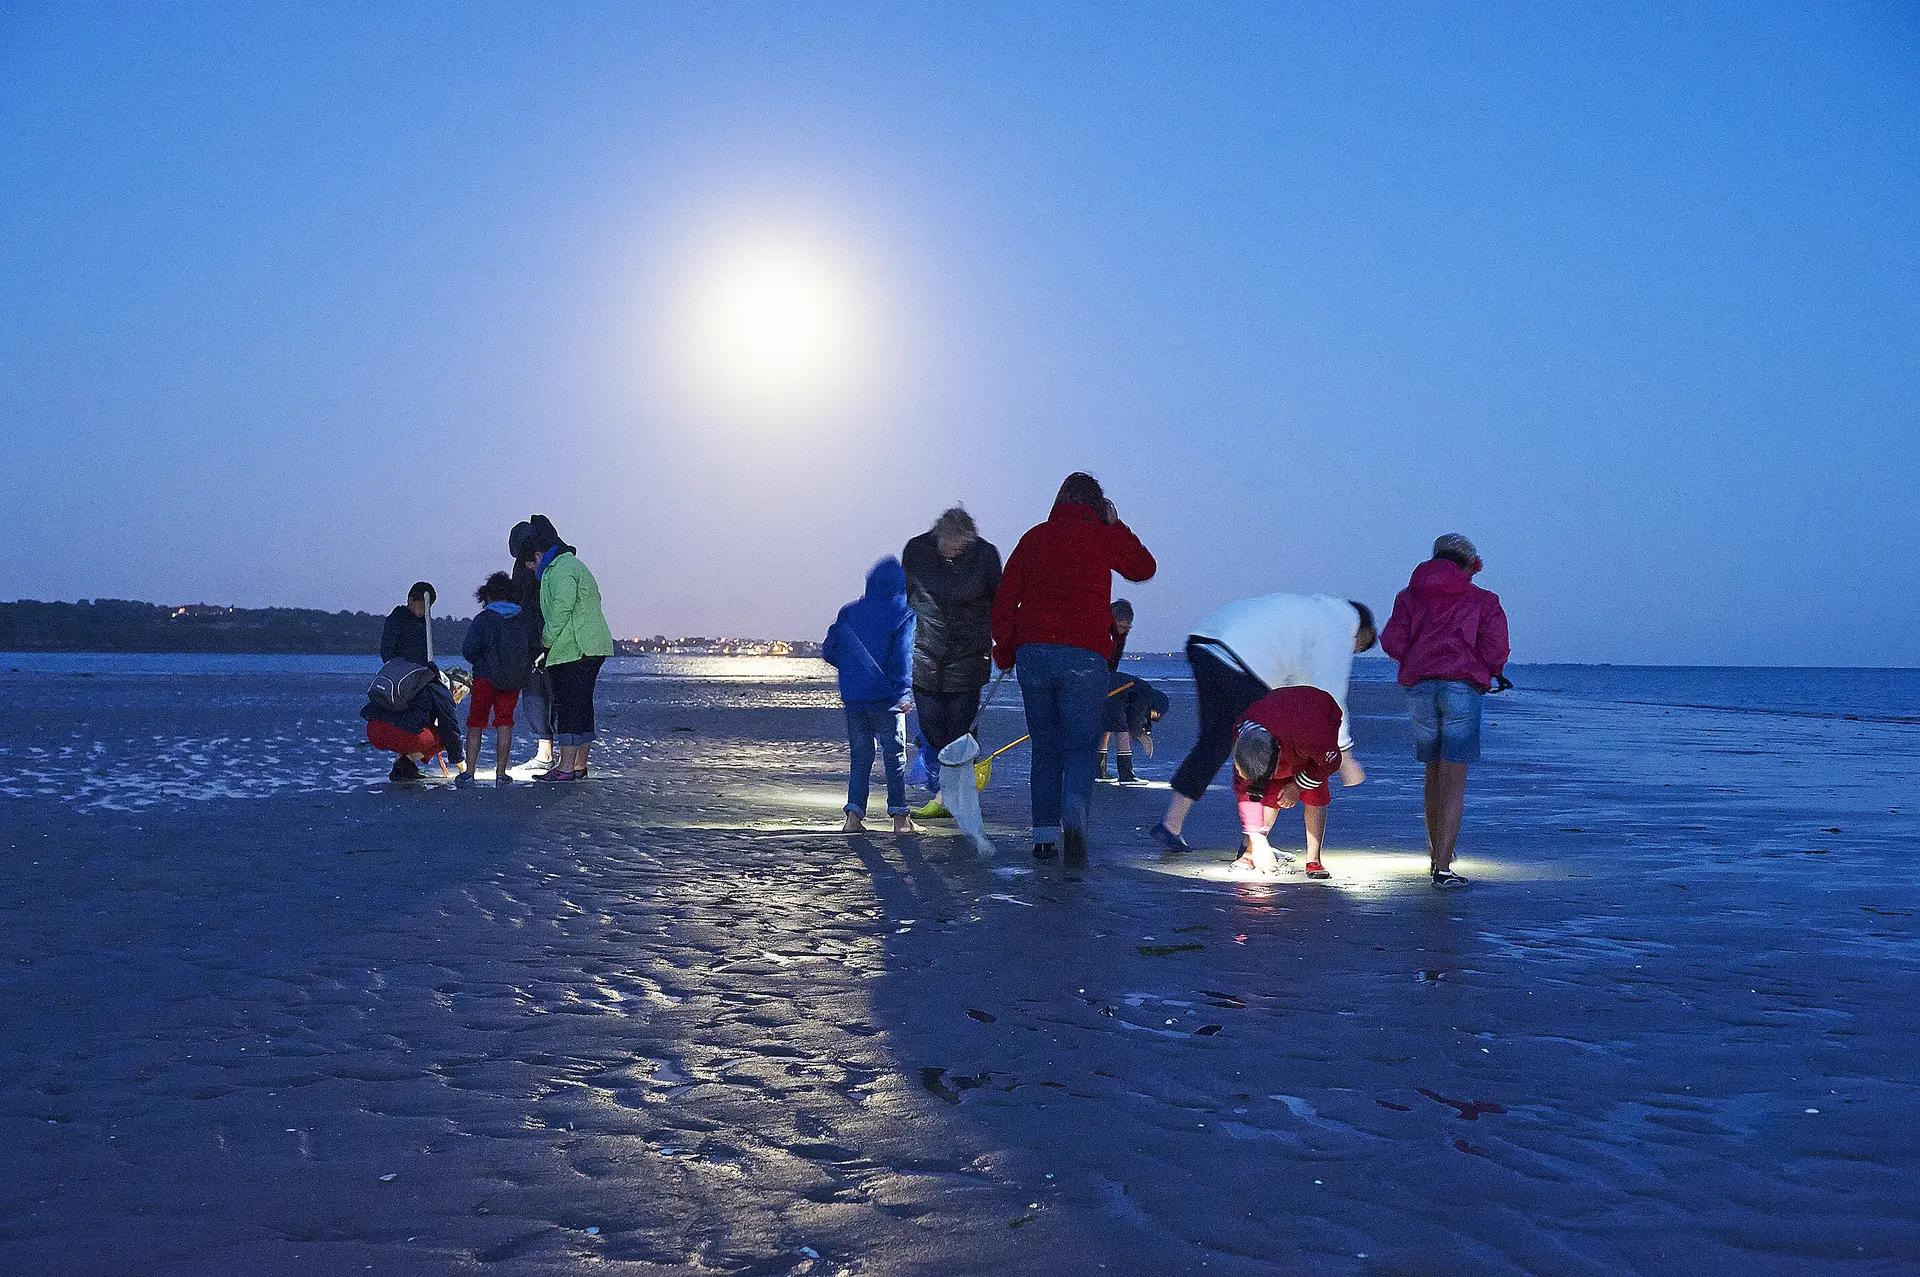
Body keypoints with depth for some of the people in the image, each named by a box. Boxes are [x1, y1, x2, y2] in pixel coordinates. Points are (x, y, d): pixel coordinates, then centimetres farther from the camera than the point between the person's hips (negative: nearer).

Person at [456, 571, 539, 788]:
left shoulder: (484, 618, -7)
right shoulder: (523, 619, 3)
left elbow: (469, 650, -12)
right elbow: (536, 647, 2)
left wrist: (478, 662, 9)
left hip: (485, 678, -3)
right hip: (514, 681, 3)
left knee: (475, 723, 8)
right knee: (504, 724, 9)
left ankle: (468, 772, 4)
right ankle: (501, 774, 7)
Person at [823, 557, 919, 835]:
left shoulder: (849, 612, 11)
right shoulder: (905, 613, -2)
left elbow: (828, 651, 10)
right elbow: (904, 655, -14)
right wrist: (904, 693, -19)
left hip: (853, 697, 4)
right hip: (885, 697, -4)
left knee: (860, 757, 11)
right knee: (895, 756, 3)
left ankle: (853, 816, 4)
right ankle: (900, 817, 3)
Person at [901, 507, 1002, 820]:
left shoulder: (985, 555, -7)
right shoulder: (916, 550, -5)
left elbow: (998, 603, 7)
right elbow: (903, 597, 9)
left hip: (968, 656, -1)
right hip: (924, 654, 1)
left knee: (961, 729, -2)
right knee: (931, 729, -1)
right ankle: (940, 797, 8)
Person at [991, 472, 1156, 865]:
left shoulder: (1034, 536, 10)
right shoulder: (1103, 536, 2)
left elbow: (1004, 596, 8)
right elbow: (1145, 567, 19)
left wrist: (1004, 650, 15)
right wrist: (1116, 526, 24)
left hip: (1032, 652, 3)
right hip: (1084, 655, -3)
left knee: (1045, 747, 13)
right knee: (1081, 746, 1)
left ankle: (1044, 835, 11)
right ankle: (1074, 815, -25)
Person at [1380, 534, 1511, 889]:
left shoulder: (1409, 595, 14)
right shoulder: (1483, 600, 8)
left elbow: (1392, 642, 3)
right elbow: (1495, 647, -4)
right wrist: (1490, 674, 17)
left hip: (1419, 687, 3)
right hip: (1462, 687, -3)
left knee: (1434, 774, 19)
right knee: (1453, 781, -4)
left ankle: (1436, 855, 29)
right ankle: (1442, 868, -11)